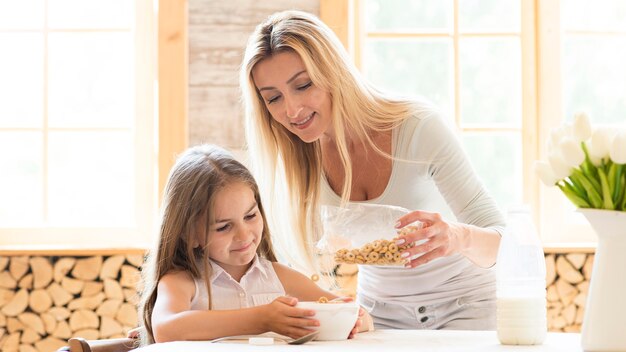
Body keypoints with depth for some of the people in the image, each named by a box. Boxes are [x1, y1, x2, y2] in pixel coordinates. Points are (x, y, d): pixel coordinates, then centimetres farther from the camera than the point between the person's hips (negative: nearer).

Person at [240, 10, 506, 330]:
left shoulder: (417, 126, -22)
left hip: (464, 305, -3)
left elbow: (503, 241, -21)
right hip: (379, 313, 3)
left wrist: (461, 238, -44)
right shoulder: (298, 159, -11)